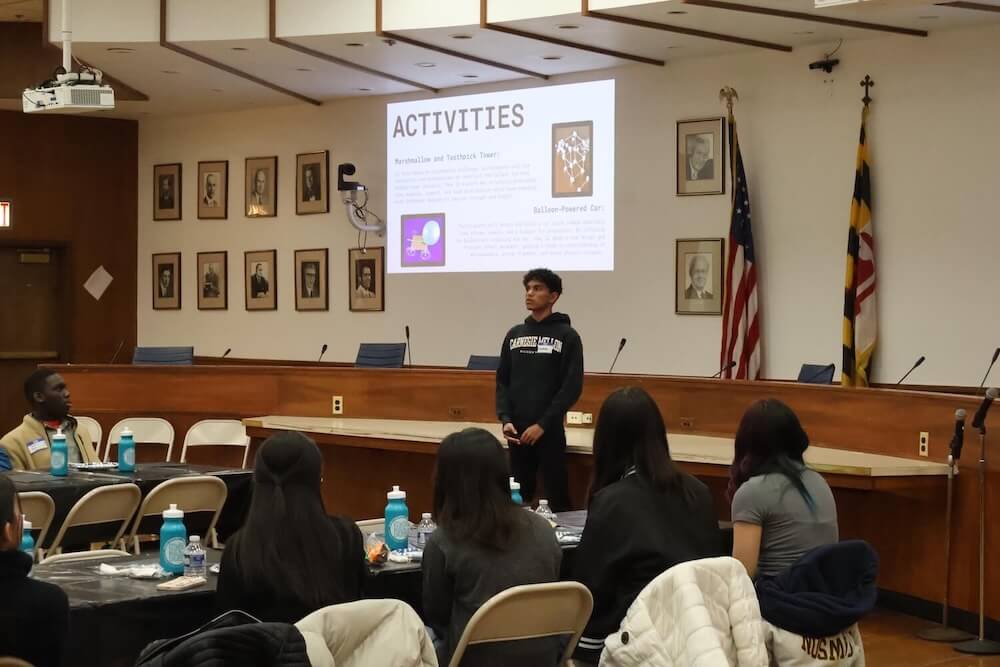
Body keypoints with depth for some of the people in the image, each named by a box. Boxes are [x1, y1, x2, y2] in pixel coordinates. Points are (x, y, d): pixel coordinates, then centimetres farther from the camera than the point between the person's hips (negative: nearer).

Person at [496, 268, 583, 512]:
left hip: (550, 432, -4)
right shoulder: (514, 335, 12)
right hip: (517, 432, 4)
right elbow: (502, 381, 11)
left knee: (557, 498, -3)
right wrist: (506, 419, -5)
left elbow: (572, 387, -8)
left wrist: (543, 424, -14)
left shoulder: (567, 336, -2)